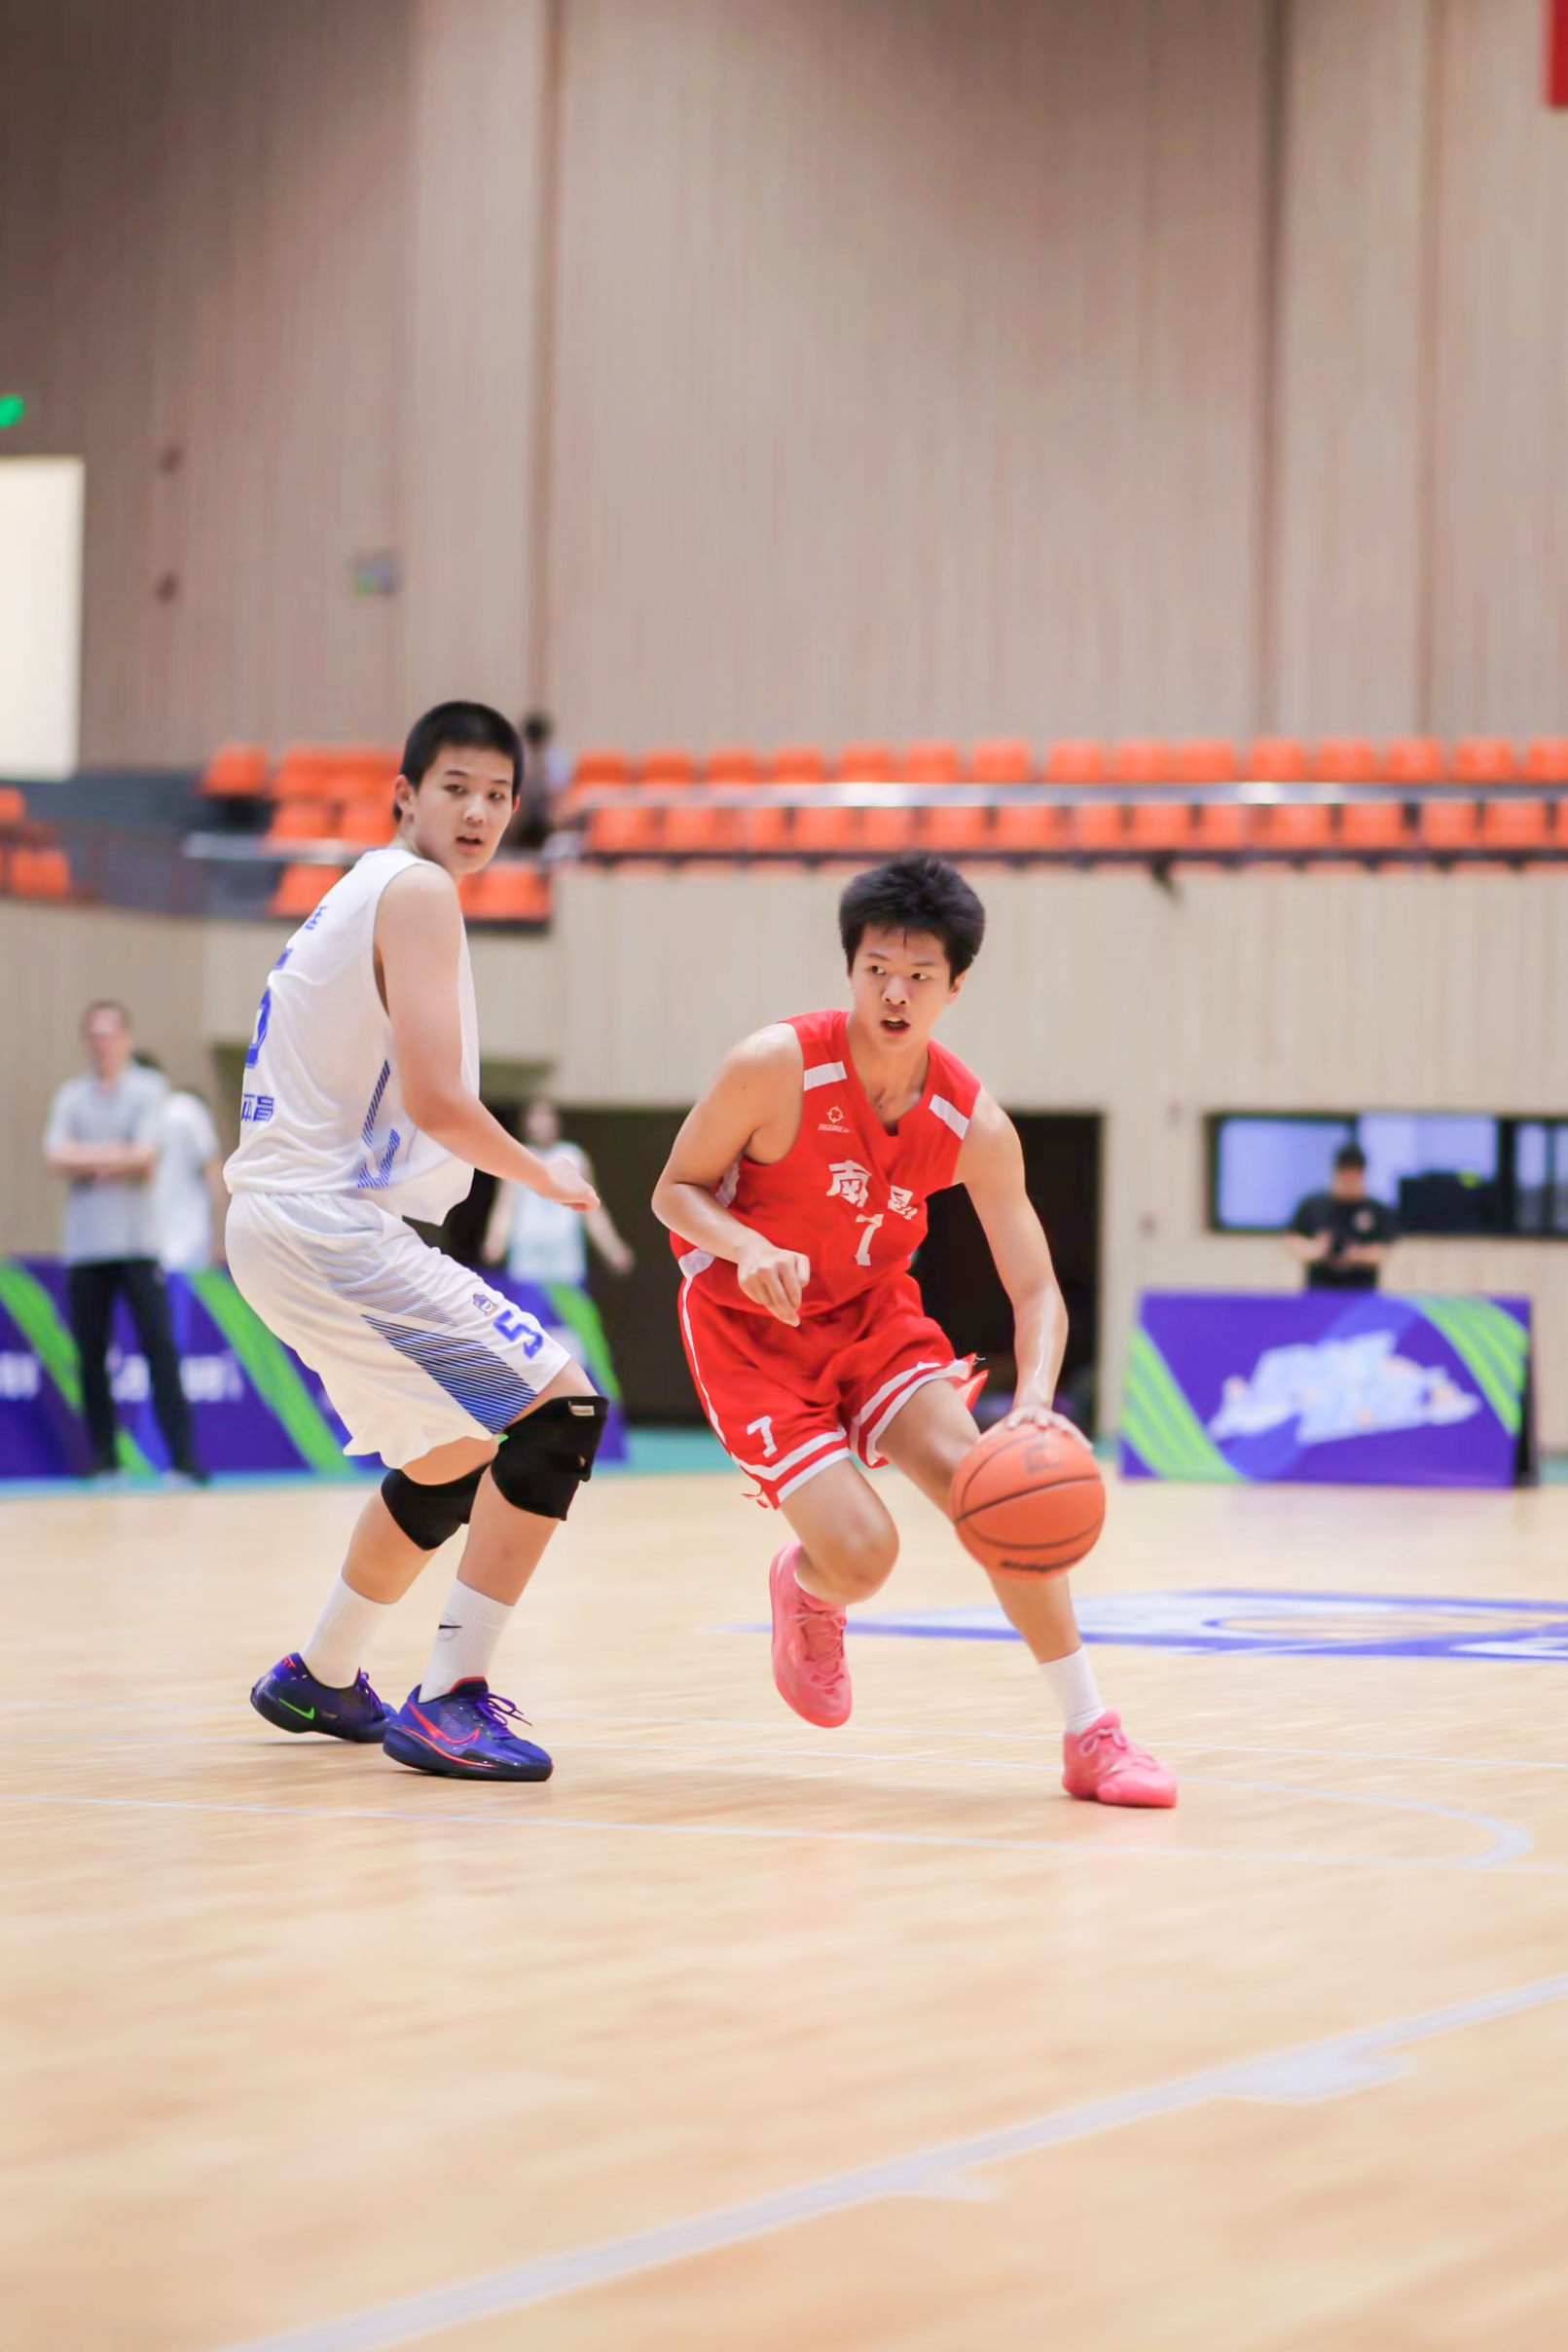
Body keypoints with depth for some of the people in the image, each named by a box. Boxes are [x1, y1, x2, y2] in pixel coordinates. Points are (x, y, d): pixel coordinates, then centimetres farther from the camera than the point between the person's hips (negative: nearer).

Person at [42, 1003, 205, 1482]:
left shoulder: (148, 1089, 4)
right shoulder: (70, 1096, 12)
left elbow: (145, 1156, -8)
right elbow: (56, 1158, -2)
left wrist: (88, 1159, -1)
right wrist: (117, 1156, -8)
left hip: (136, 1241, -3)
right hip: (84, 1243, 3)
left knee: (159, 1347, -8)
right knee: (90, 1353, 2)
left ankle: (183, 1457, -9)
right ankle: (102, 1458, 8)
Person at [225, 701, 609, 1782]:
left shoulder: (359, 893, 20)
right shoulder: (418, 891, -11)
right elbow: (434, 1097, -19)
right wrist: (544, 1176, -4)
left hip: (280, 1221, 10)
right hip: (331, 1222, -10)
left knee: (454, 1459, 25)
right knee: (562, 1407, -14)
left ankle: (319, 1680, 37)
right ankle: (449, 1702, -16)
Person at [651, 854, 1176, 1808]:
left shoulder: (974, 1125, -15)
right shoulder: (776, 1067, -24)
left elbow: (1036, 1292, -13)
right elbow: (677, 1189, -11)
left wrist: (1034, 1400, -33)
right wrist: (747, 1249, -33)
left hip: (872, 1310, 3)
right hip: (751, 1325, -3)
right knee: (863, 1556, -17)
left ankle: (1091, 1733, -11)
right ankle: (806, 1593, 24)